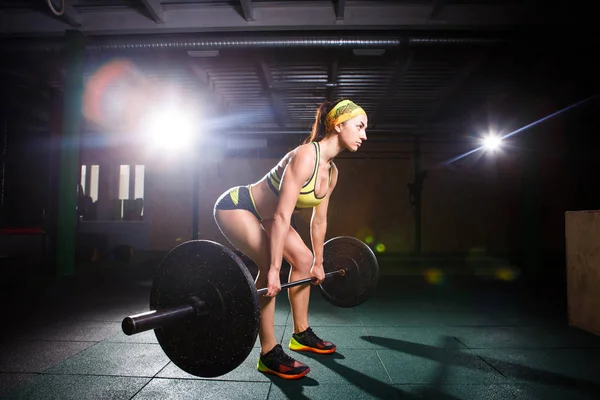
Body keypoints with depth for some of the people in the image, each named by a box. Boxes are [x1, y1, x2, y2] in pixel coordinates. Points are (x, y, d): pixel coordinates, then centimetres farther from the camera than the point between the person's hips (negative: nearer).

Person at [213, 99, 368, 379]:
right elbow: (282, 216, -34)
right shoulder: (306, 156, -30)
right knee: (270, 268, -24)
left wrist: (318, 262, 12)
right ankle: (269, 355, -9)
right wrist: (274, 270, -33)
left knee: (304, 260, 7)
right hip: (235, 206, -9)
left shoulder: (331, 172, -3)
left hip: (261, 213, 10)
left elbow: (319, 220, 7)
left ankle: (301, 335, 21)